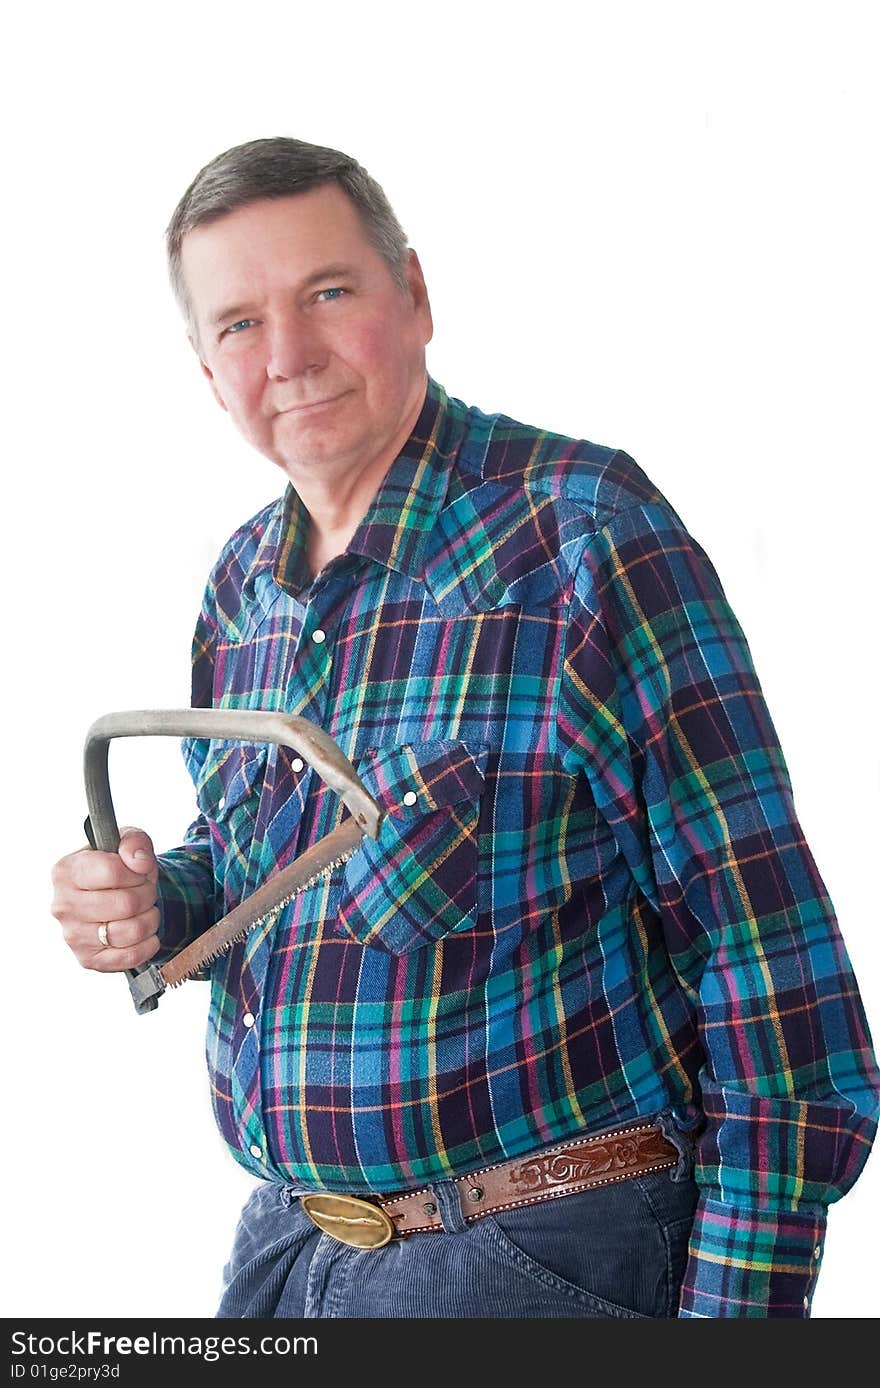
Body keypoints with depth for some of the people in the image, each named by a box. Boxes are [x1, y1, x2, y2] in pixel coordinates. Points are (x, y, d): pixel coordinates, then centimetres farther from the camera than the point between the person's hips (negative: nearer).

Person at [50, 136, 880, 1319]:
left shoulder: (584, 532, -15)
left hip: (537, 1261, -6)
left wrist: (736, 1308, -20)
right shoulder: (242, 580, 6)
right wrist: (160, 906, -2)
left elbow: (762, 941, -17)